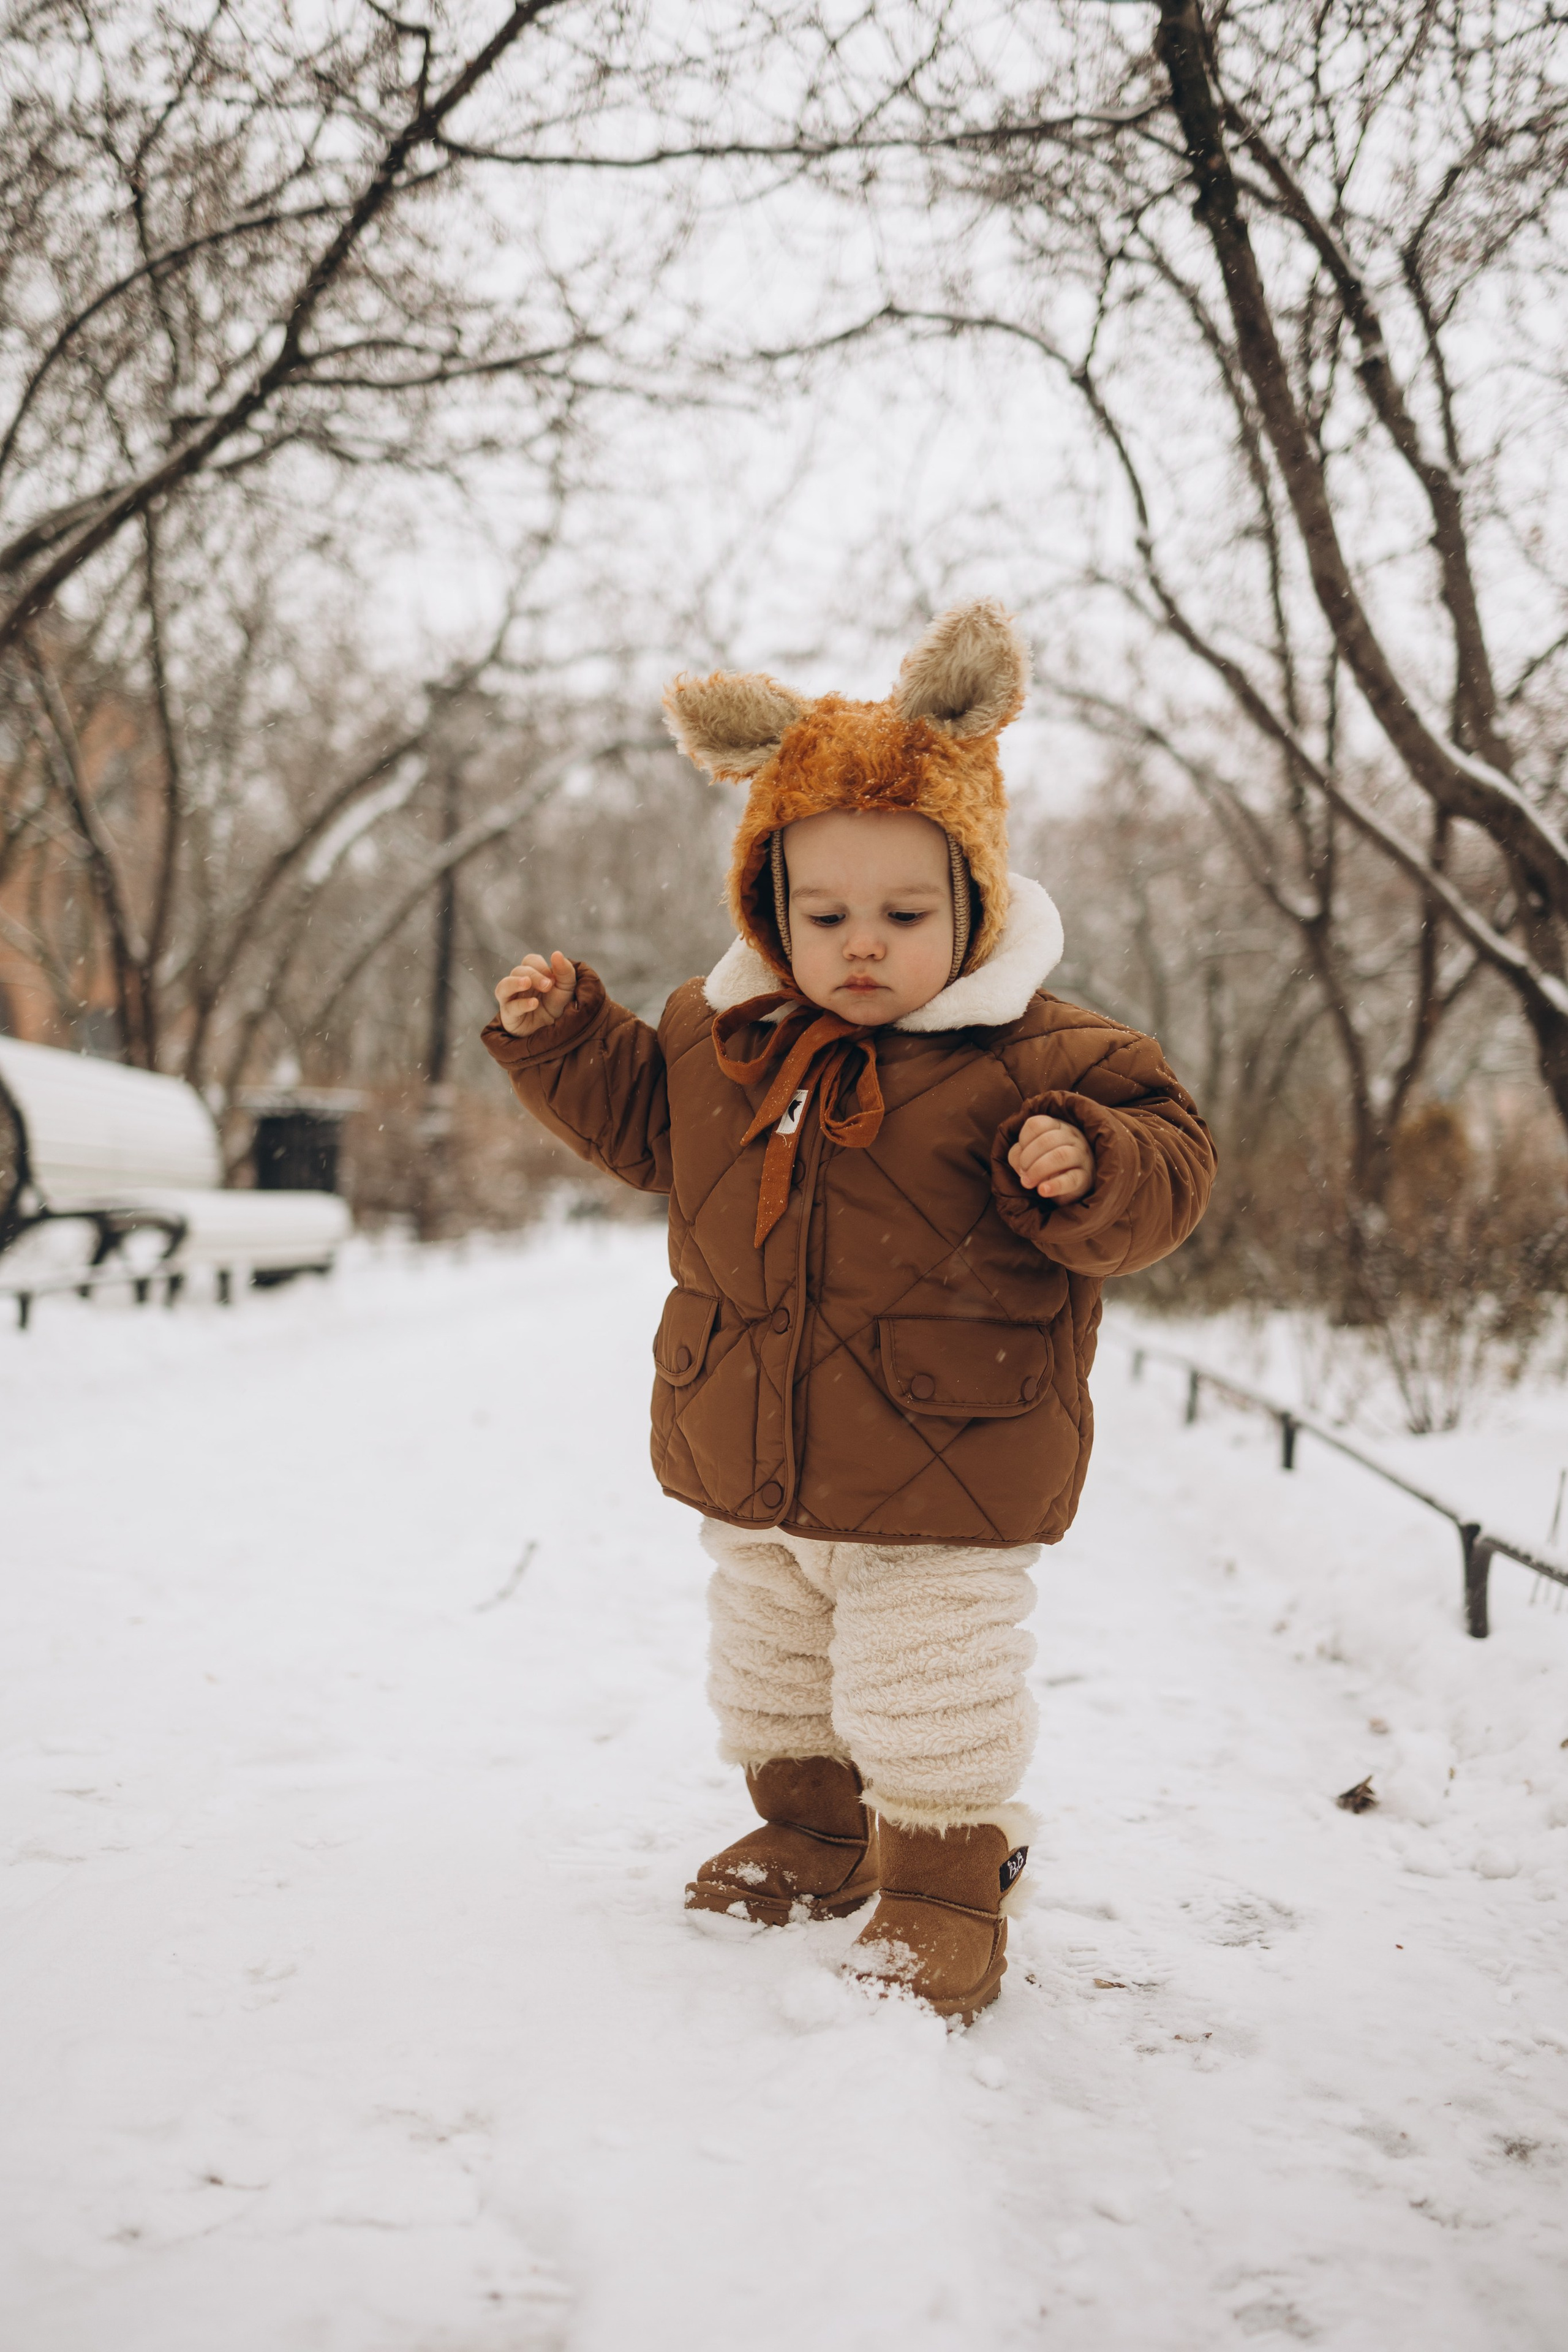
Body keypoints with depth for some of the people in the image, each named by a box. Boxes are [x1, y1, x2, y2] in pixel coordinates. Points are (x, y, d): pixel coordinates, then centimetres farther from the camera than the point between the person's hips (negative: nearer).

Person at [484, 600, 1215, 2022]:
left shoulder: (1033, 1059, -14)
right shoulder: (720, 1038, 1)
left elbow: (1165, 1168, -13)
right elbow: (639, 1120, 17)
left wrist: (1087, 1172, -34)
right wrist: (559, 1028, 4)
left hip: (946, 1495, -6)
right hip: (752, 1479, 6)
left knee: (932, 1713, 5)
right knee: (775, 1686, 23)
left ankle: (947, 1887, 25)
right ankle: (817, 1839, 45)